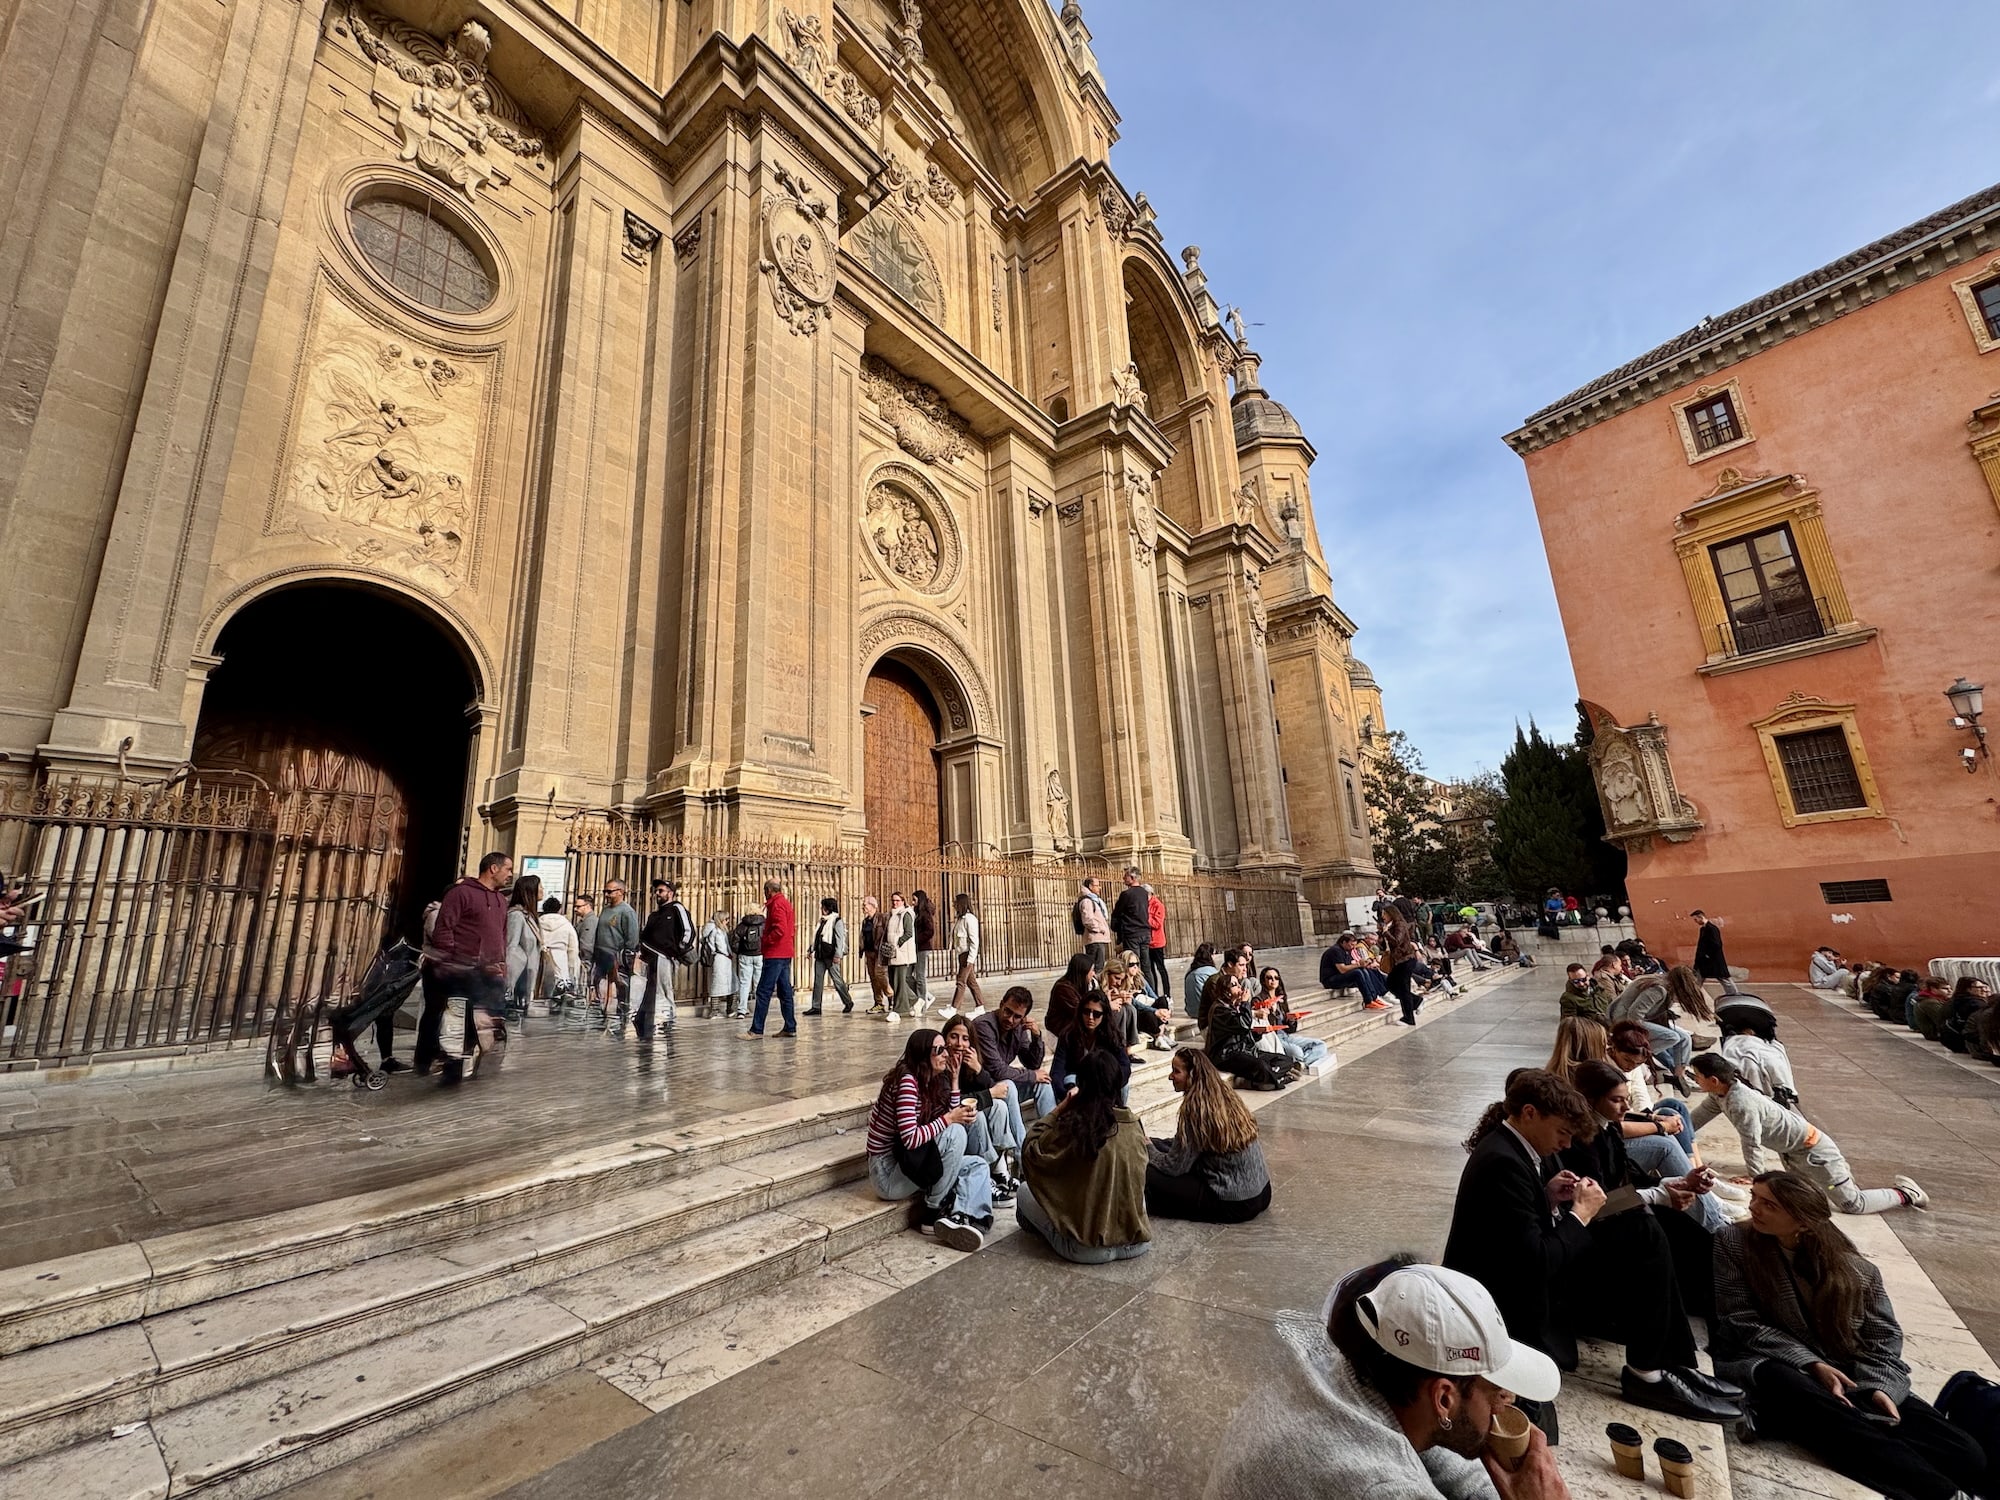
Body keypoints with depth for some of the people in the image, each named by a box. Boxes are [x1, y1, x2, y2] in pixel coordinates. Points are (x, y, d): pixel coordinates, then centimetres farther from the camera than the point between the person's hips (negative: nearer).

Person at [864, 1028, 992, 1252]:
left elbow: (950, 1116, 6)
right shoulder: (907, 1081, -22)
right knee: (955, 1133, -24)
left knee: (976, 1166, 0)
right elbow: (910, 1139, -28)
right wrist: (949, 1118, -20)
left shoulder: (932, 1081, 6)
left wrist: (953, 1078, 1)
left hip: (909, 1163, 9)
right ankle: (933, 1212, -10)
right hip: (888, 1174, -9)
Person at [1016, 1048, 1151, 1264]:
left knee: (1024, 1192, 16)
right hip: (1137, 1242, 4)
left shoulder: (1072, 1126, -18)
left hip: (1087, 1249, -3)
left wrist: (1059, 1111, -4)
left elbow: (1030, 1152, -6)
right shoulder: (1135, 1125, -6)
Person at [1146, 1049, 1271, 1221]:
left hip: (1236, 1205, -9)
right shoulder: (1226, 1094, 3)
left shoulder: (1195, 1108, -21)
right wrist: (1154, 1143, 16)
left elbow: (1174, 1167, -15)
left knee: (1149, 1175, -11)